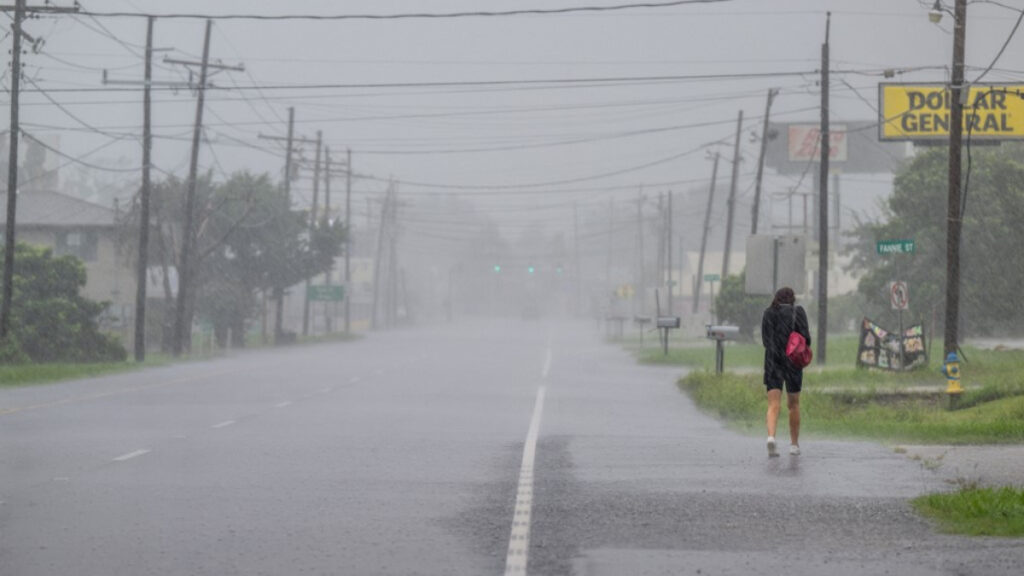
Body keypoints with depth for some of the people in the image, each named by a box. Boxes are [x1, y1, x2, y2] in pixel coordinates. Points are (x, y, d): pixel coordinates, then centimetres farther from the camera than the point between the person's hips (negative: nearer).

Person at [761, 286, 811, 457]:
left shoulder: (768, 313, 6)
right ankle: (794, 444, 22)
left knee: (773, 405, -5)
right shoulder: (798, 311, 0)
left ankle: (771, 436, -31)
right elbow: (805, 337, -7)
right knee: (793, 404, 16)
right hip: (793, 362, -1)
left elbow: (765, 340, 7)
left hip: (772, 361, 1)